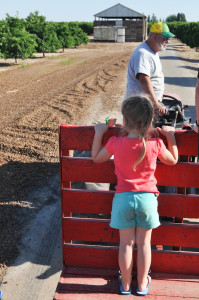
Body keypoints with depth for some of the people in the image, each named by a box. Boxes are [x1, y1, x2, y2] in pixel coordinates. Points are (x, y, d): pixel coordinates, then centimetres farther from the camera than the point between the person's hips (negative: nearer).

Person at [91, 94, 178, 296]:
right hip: (147, 197, 0)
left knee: (126, 243, 13)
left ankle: (125, 284, 28)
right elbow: (172, 160, 8)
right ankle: (142, 284, 29)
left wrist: (99, 133, 13)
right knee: (144, 243, 15)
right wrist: (170, 136, 15)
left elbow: (96, 158, 6)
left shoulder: (115, 143, -13)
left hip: (124, 198, 0)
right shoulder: (155, 144, -12)